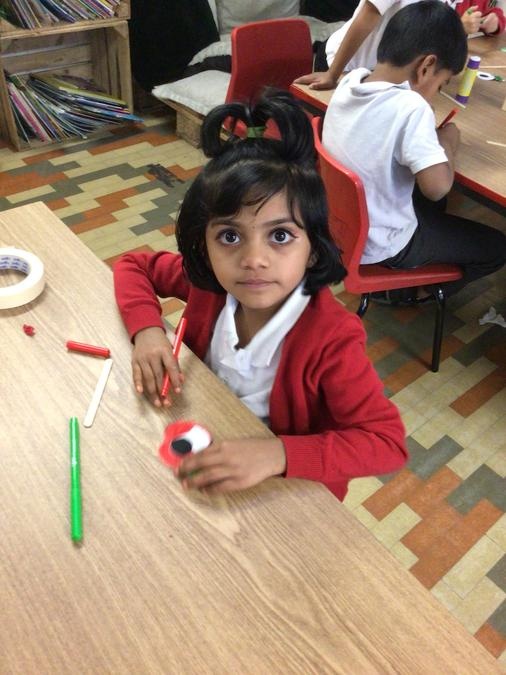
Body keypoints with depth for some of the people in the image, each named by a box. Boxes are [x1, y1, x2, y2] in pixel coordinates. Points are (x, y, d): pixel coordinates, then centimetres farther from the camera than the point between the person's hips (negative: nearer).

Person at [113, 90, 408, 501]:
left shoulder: (331, 339, -29)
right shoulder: (206, 279, -16)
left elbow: (388, 442, -28)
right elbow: (134, 266, 0)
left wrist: (277, 454, -41)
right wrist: (147, 329, -20)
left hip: (290, 492, -4)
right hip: (205, 457, 4)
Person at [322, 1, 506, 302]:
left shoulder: (350, 80, -6)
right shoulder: (411, 107, -28)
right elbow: (438, 186, -29)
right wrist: (447, 141, -11)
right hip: (378, 246, -7)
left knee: (427, 199, 32)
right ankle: (415, 291, 24)